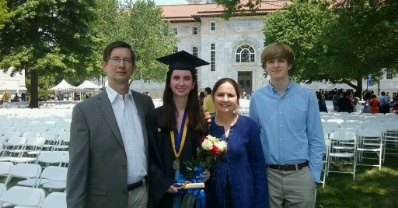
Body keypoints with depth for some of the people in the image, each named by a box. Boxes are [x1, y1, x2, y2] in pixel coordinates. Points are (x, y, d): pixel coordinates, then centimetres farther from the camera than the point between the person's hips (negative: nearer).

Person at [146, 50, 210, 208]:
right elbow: (149, 156, -4)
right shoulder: (154, 117, -3)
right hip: (161, 193, -1)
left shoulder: (201, 119, 1)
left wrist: (205, 172, -11)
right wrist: (164, 184, -13)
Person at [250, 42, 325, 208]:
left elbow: (316, 140, -1)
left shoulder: (307, 96, -3)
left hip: (300, 174, -1)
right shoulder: (257, 98, 0)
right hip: (268, 175, 1)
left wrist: (314, 175, -3)